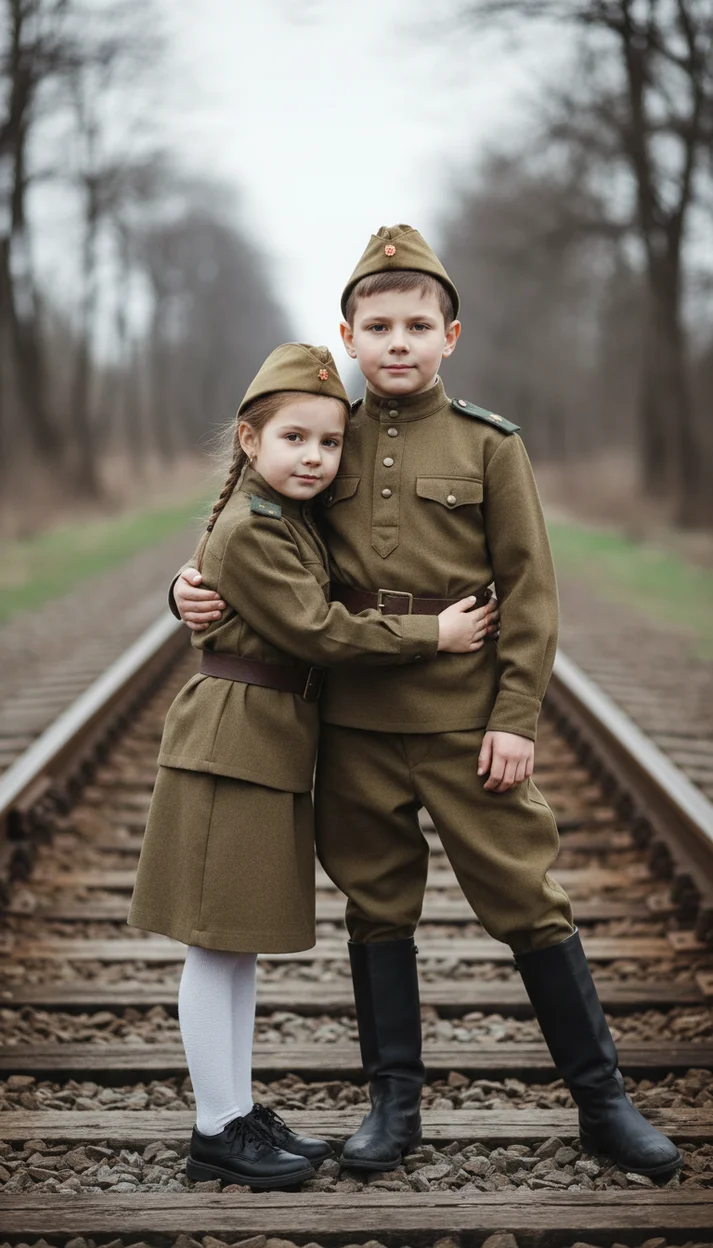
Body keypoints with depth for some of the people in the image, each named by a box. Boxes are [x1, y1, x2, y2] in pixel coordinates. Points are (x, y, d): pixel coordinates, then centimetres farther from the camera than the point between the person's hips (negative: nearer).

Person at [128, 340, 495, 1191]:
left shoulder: (294, 520, 13)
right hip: (232, 745, -10)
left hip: (274, 746, 10)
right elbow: (316, 631, -18)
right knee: (217, 943, -1)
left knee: (243, 941, 14)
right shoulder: (248, 531, -16)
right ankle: (216, 1131, 7)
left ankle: (240, 1113, 23)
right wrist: (434, 634, -13)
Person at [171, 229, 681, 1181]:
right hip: (353, 725, 3)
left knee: (526, 902, 2)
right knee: (377, 908, 11)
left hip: (466, 722, -2)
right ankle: (394, 1102, 26)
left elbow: (530, 591, -2)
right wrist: (195, 588, -5)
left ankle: (602, 1101, 16)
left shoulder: (489, 444, -1)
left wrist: (515, 717, -8)